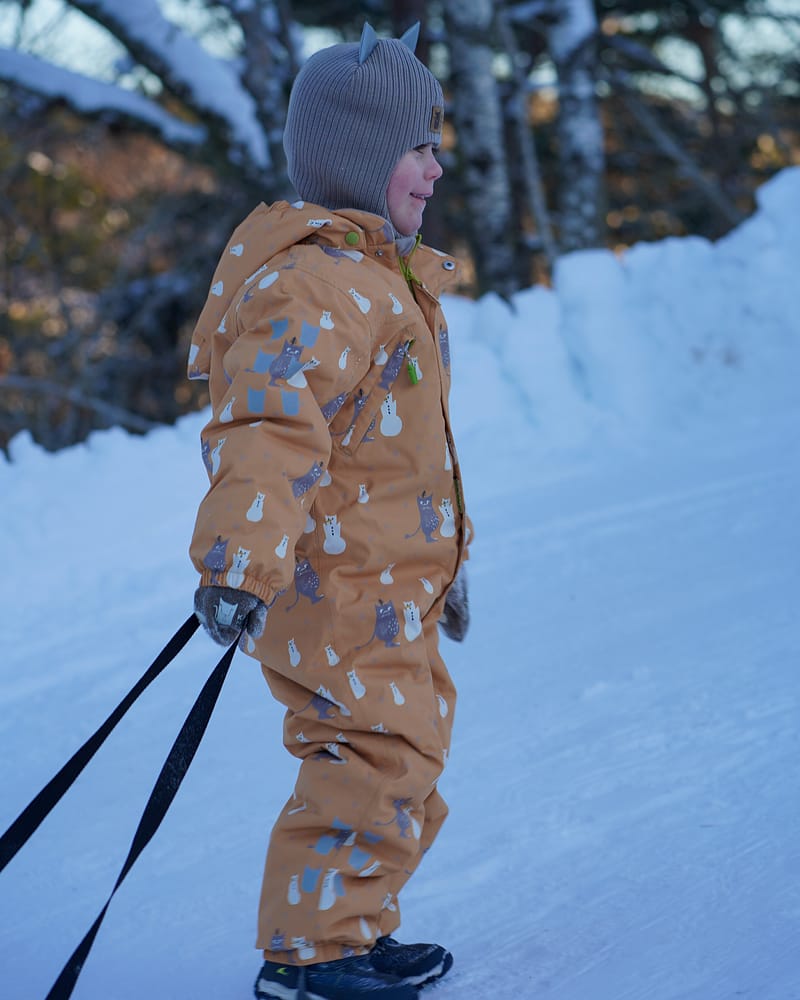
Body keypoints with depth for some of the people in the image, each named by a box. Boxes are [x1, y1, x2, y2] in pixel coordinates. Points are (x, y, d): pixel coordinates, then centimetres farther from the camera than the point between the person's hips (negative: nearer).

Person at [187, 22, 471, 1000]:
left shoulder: (376, 277, 17)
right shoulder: (313, 283, -19)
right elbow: (270, 428, -33)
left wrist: (439, 568, 31)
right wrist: (239, 563, -43)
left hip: (389, 580, 11)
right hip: (335, 584, -11)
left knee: (405, 746, 18)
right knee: (376, 755, -8)